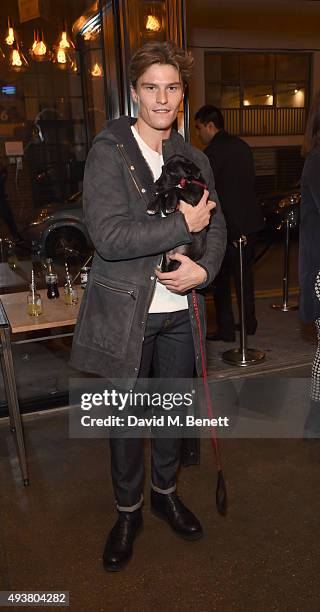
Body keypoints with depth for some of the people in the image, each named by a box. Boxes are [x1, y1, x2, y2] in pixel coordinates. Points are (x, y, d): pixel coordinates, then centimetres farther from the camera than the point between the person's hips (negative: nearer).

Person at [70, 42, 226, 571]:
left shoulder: (195, 159, 8)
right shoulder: (108, 153, -9)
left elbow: (216, 226, 12)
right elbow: (109, 235, -21)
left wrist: (204, 269, -8)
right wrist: (183, 224, -17)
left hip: (179, 310, 5)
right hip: (125, 311, -4)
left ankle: (166, 492, 44)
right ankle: (127, 511, 34)